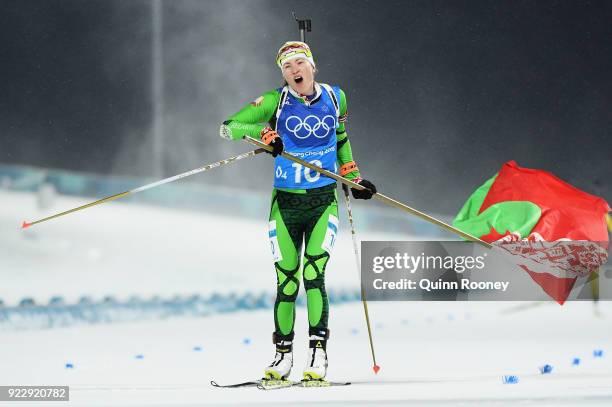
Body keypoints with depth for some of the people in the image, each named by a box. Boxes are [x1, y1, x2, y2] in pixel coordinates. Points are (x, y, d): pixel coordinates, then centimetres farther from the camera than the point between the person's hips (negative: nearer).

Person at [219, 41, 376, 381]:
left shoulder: (335, 97, 3)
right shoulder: (276, 102, -4)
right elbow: (228, 127, -8)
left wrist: (353, 178, 18)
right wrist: (264, 133, -24)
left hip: (324, 202, 0)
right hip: (286, 203, 0)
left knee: (313, 274, -15)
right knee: (286, 282, 2)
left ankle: (318, 353, -12)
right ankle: (283, 354, 16)